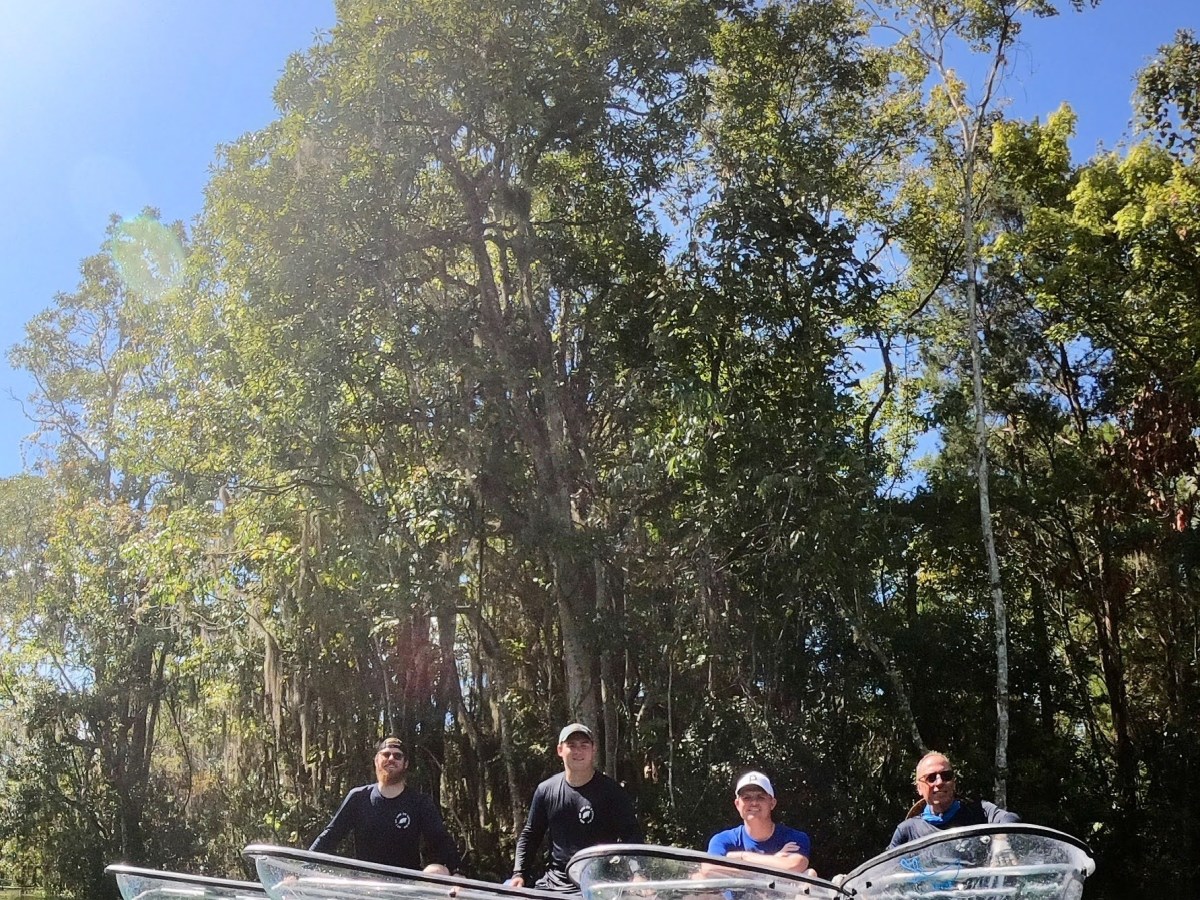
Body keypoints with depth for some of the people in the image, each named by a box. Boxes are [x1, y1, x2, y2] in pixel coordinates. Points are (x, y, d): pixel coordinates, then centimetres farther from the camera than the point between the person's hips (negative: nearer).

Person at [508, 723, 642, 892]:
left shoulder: (611, 791, -3)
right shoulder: (546, 790, 8)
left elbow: (631, 834, -5)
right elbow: (530, 834, 17)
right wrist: (518, 873, 6)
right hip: (554, 881, 5)